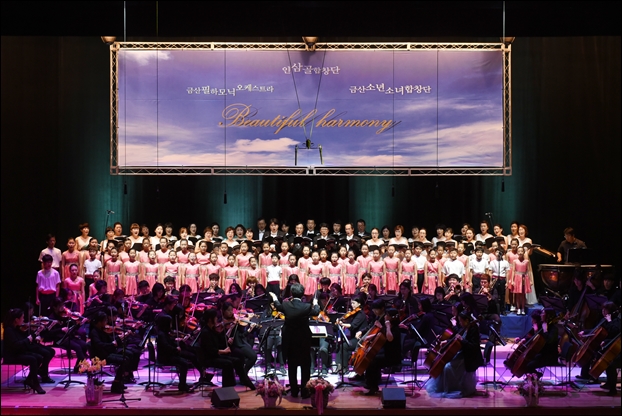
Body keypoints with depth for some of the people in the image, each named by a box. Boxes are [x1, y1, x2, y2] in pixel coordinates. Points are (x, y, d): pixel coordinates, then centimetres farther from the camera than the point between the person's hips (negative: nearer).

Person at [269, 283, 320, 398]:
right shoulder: (307, 307, -19)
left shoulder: (286, 305, -12)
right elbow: (316, 312, 4)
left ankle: (294, 391, 21)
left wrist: (275, 299, 35)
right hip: (304, 340, -2)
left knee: (292, 366, 15)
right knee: (305, 366, 11)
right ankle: (305, 391, 12)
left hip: (290, 340, 2)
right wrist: (315, 303, 26)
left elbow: (278, 306, 13)